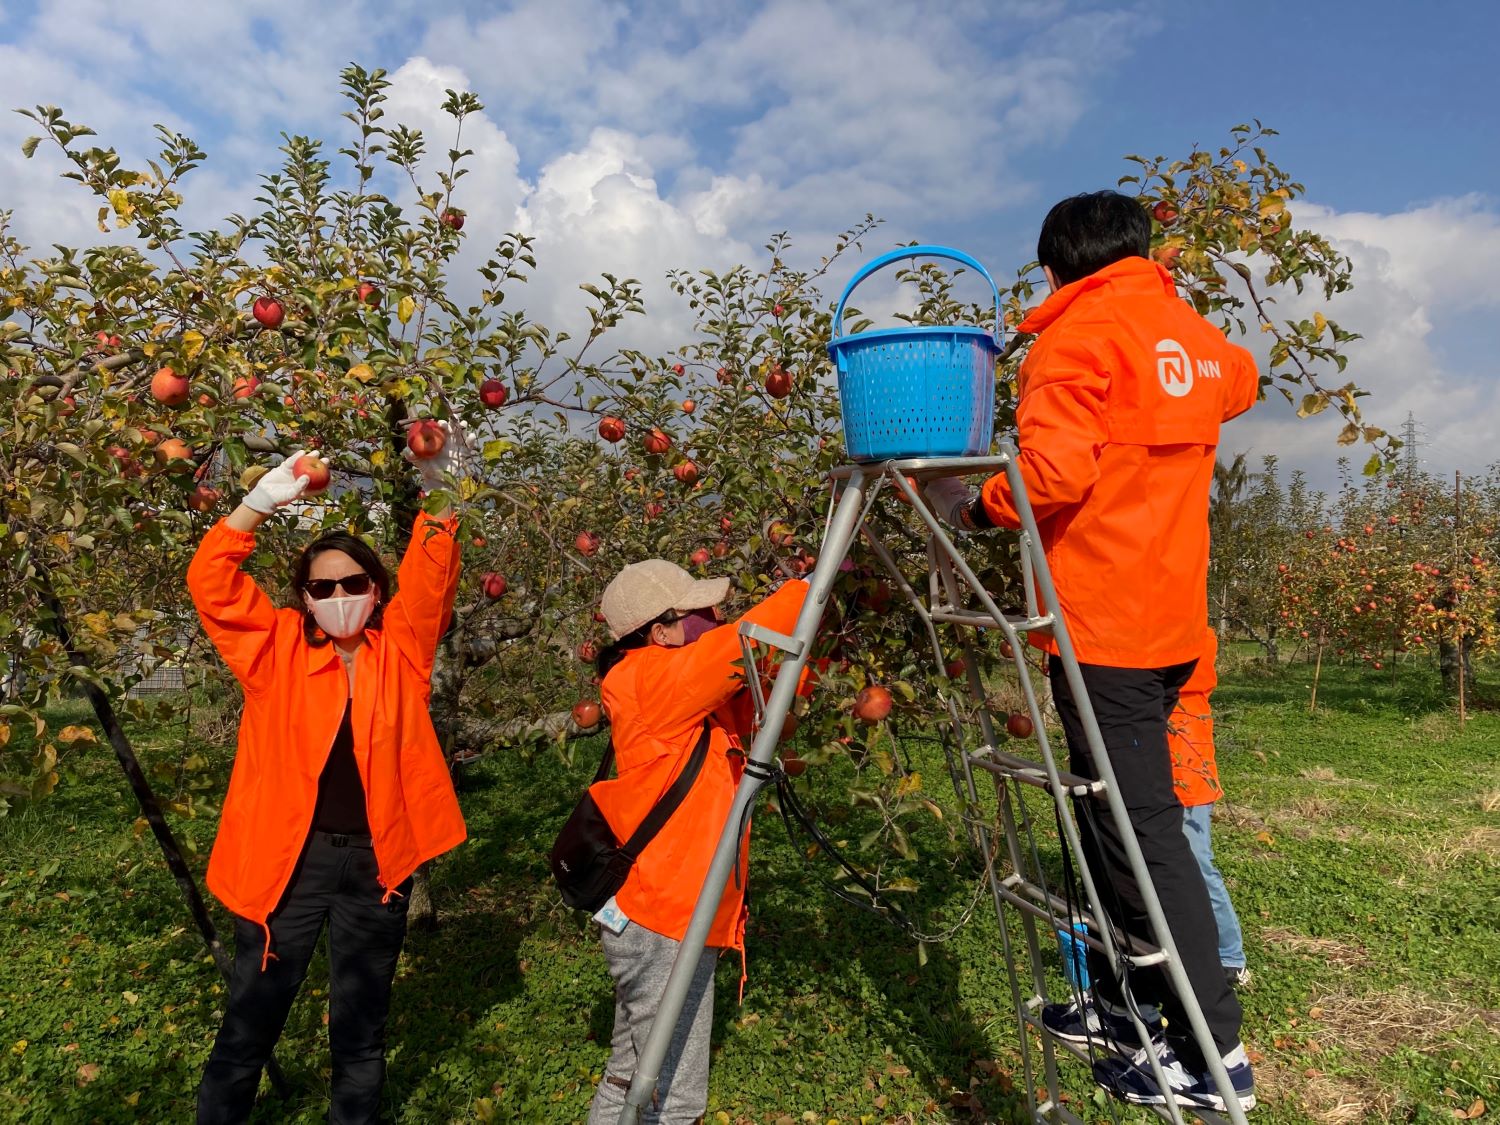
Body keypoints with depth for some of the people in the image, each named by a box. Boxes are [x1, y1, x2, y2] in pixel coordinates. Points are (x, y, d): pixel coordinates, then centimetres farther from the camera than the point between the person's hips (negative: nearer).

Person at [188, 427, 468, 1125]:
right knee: (251, 1020, 12)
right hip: (289, 853, 0)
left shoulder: (399, 647, 1)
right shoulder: (278, 649, 0)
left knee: (361, 1023, 17)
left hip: (376, 858, 1)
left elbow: (430, 578, -11)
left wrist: (437, 493, -24)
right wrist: (262, 502, -18)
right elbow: (210, 582, -9)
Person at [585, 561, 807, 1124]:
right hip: (660, 919, -9)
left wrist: (808, 612, 1)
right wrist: (814, 584, -16)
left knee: (634, 1079, 20)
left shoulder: (684, 685, 9)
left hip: (673, 913, 9)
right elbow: (743, 645, -27)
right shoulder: (651, 681, -18)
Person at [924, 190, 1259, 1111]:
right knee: (1110, 813, 16)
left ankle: (1216, 1053, 6)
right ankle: (1123, 1005, 27)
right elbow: (1242, 381, 40)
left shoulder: (1079, 333, -8)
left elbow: (1052, 472, -21)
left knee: (1140, 829, -3)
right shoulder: (1197, 336, 17)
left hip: (1103, 621, -8)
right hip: (1172, 619, 9)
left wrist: (972, 508, -5)